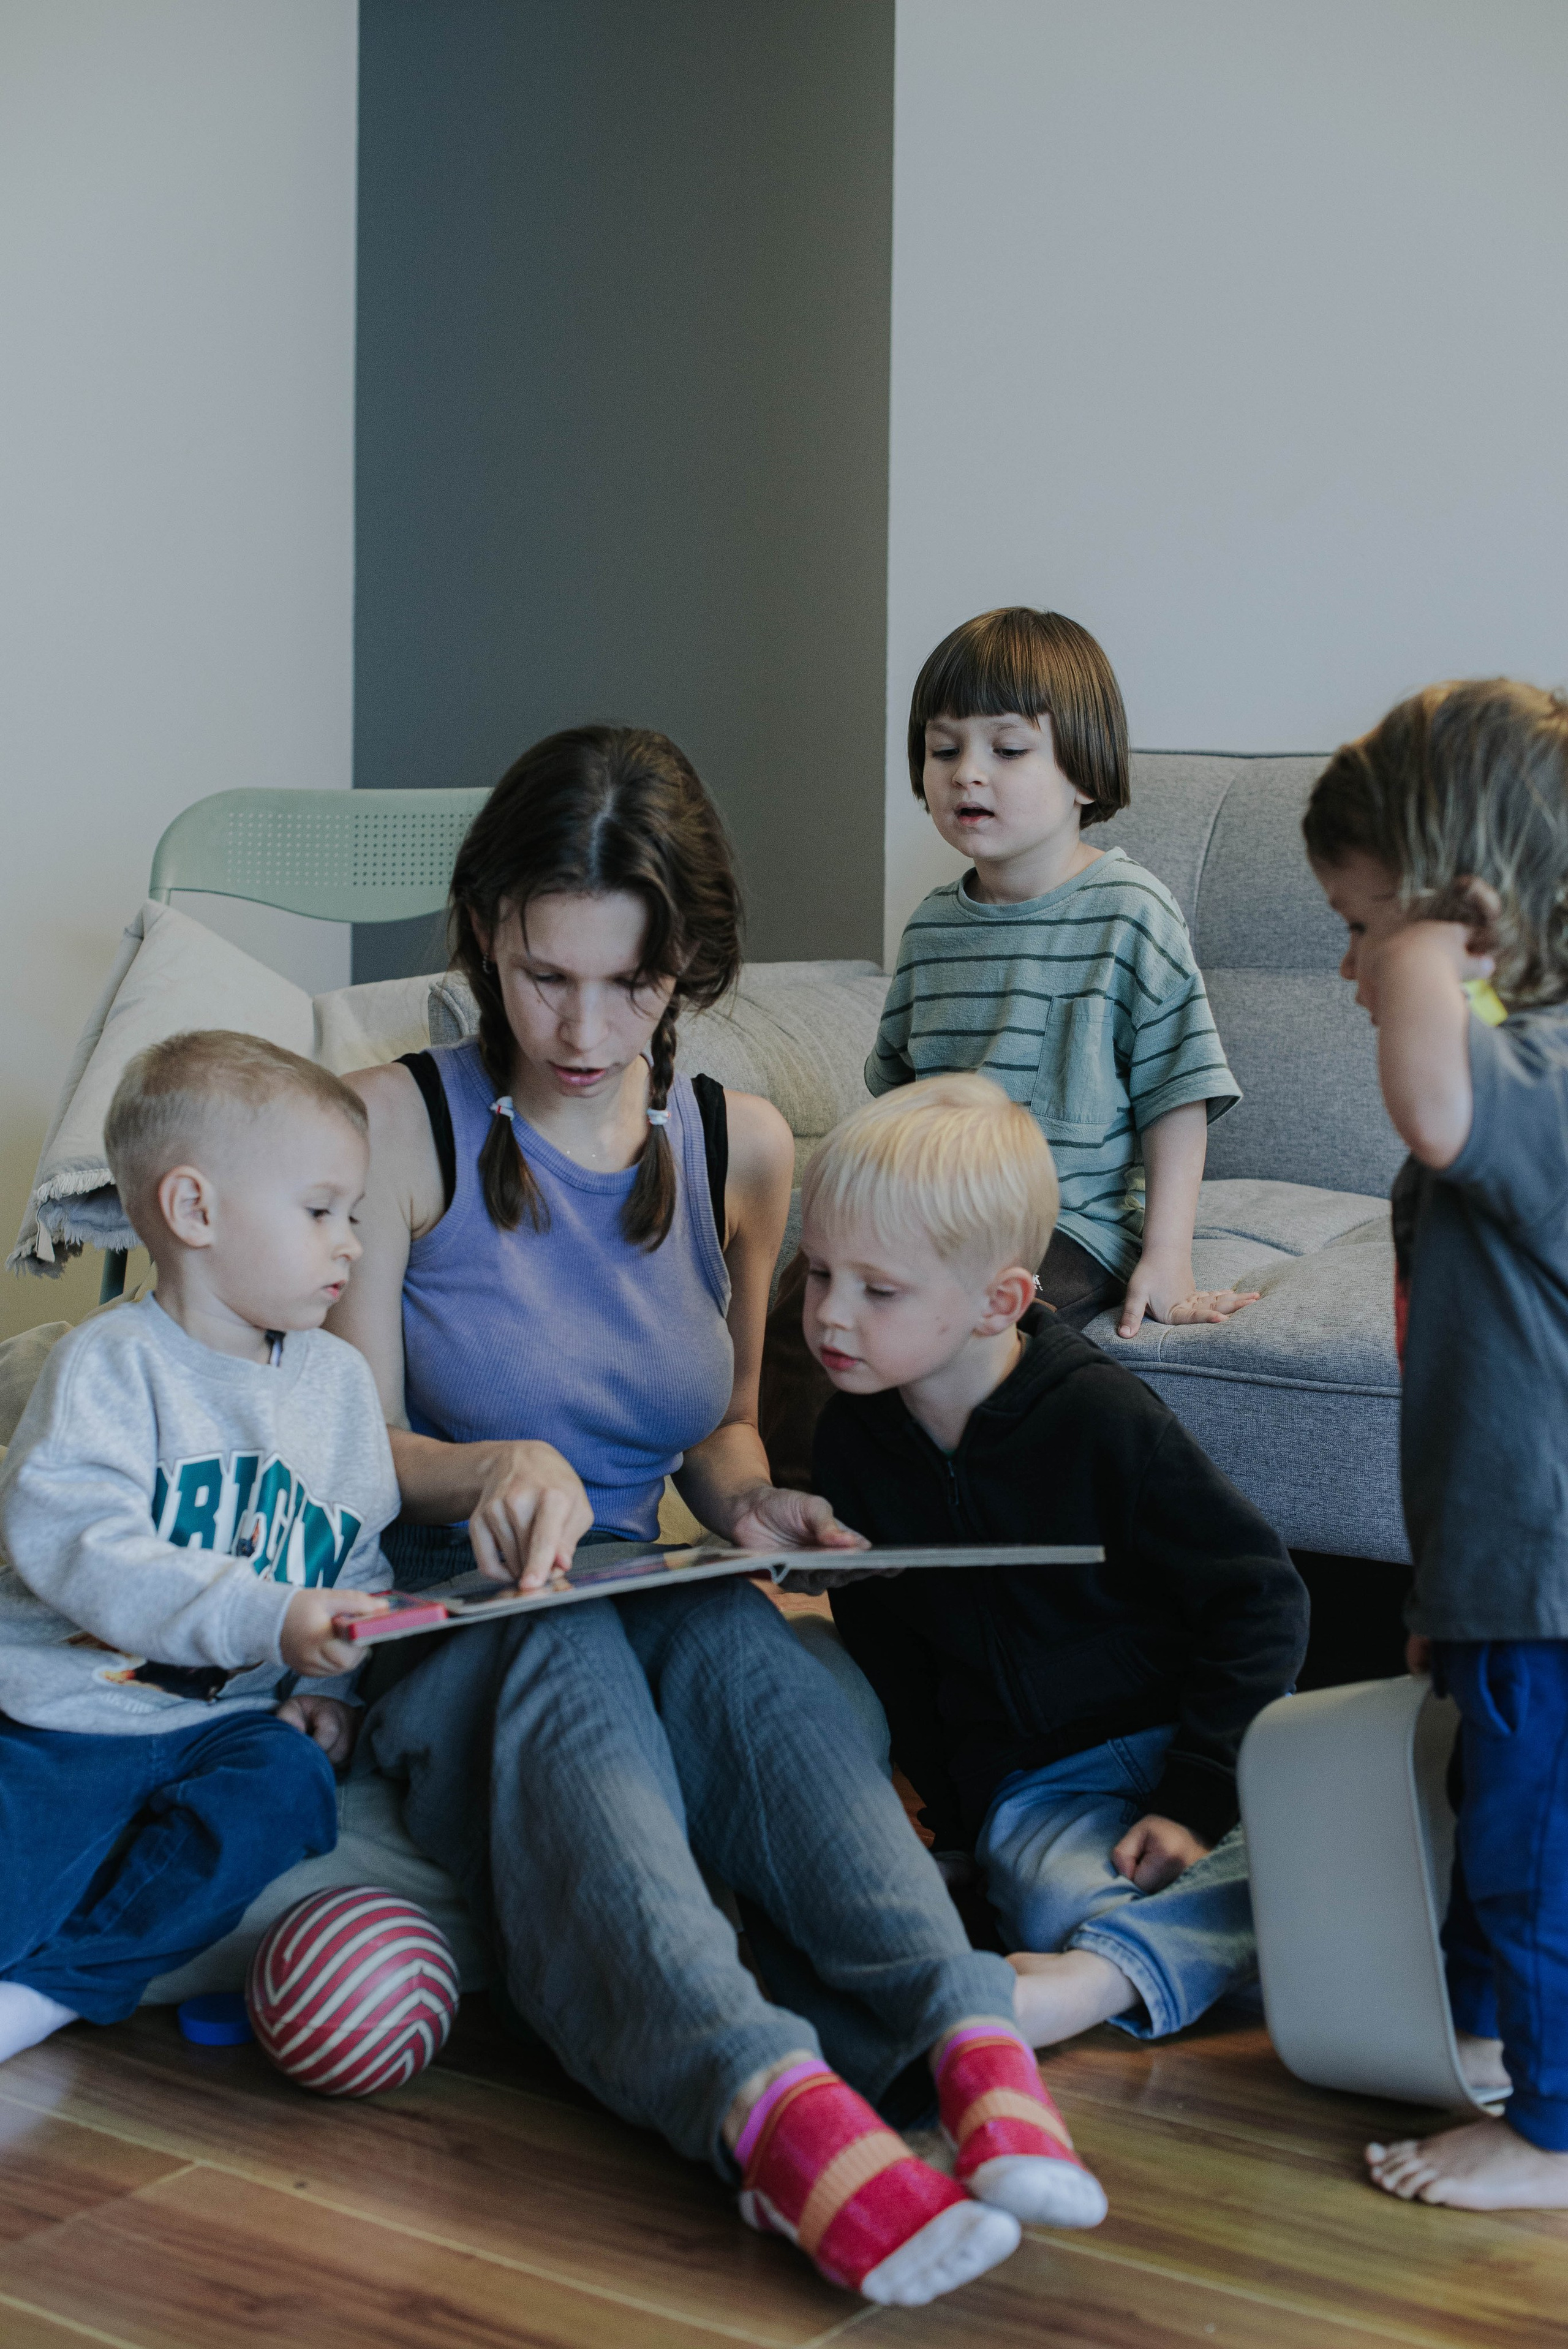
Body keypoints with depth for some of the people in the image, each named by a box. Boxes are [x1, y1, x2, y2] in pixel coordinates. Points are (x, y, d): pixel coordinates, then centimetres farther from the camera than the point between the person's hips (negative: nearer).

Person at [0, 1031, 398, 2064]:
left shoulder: (339, 1380, 13)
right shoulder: (112, 1364, -5)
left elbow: (361, 1565, 18)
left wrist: (332, 1687, -1)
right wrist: (268, 1619, -28)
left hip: (231, 1721, 4)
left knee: (288, 1788, -26)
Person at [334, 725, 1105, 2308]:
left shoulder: (740, 1146, 12)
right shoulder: (399, 1126, -1)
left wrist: (746, 1501, -3)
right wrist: (494, 1470, -22)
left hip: (654, 1605, 3)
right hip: (436, 1631, -3)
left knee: (734, 1636, -34)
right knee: (566, 1657, -39)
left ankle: (966, 2047, -55)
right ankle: (776, 2109, -63)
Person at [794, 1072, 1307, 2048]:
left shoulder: (1099, 1416, -12)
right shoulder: (855, 1444, 2)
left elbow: (1262, 1599, -9)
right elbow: (883, 1654, 14)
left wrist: (1198, 1797, -16)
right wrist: (965, 1820, 2)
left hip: (1189, 1737, -2)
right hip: (1031, 1783, 2)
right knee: (1065, 1900, -35)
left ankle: (1096, 1981, -47)